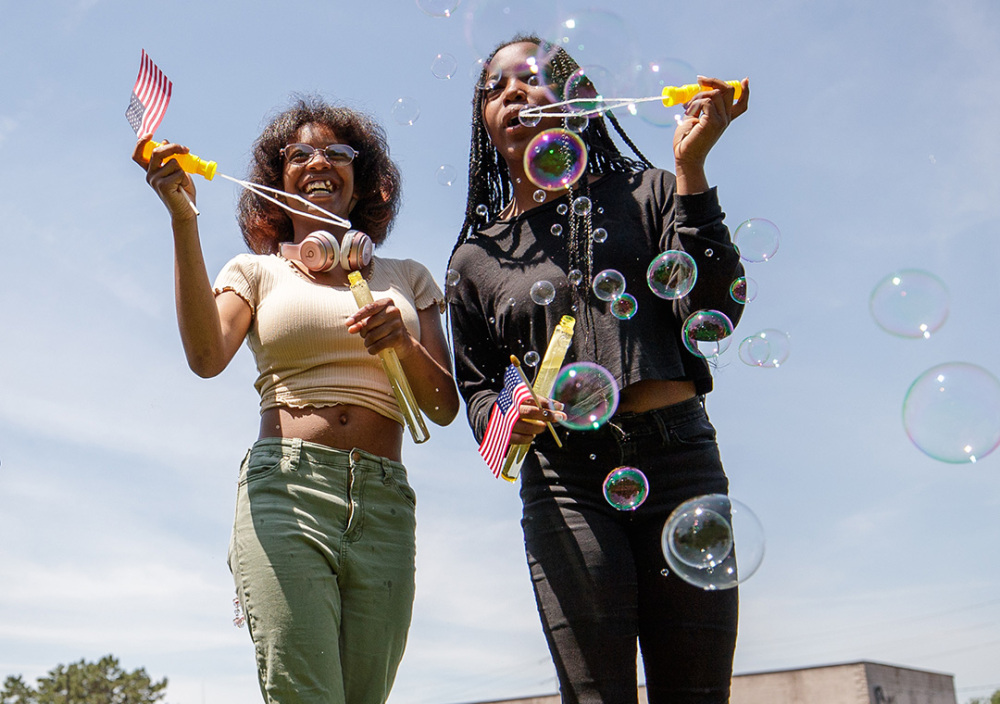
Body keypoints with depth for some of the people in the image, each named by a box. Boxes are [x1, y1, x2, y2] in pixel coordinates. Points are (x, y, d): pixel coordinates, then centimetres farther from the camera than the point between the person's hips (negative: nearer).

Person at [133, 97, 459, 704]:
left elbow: (444, 407, 14)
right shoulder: (258, 271, 16)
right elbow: (207, 356, -5)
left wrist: (405, 345, -6)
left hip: (385, 502, 2)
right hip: (287, 492, -2)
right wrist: (183, 220, -6)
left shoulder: (406, 278, 20)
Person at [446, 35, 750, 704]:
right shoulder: (475, 259, 15)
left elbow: (712, 314, -2)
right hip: (564, 480, 1)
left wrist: (691, 167, -6)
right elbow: (476, 384, 18)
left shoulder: (643, 192, 11)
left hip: (680, 461, 0)